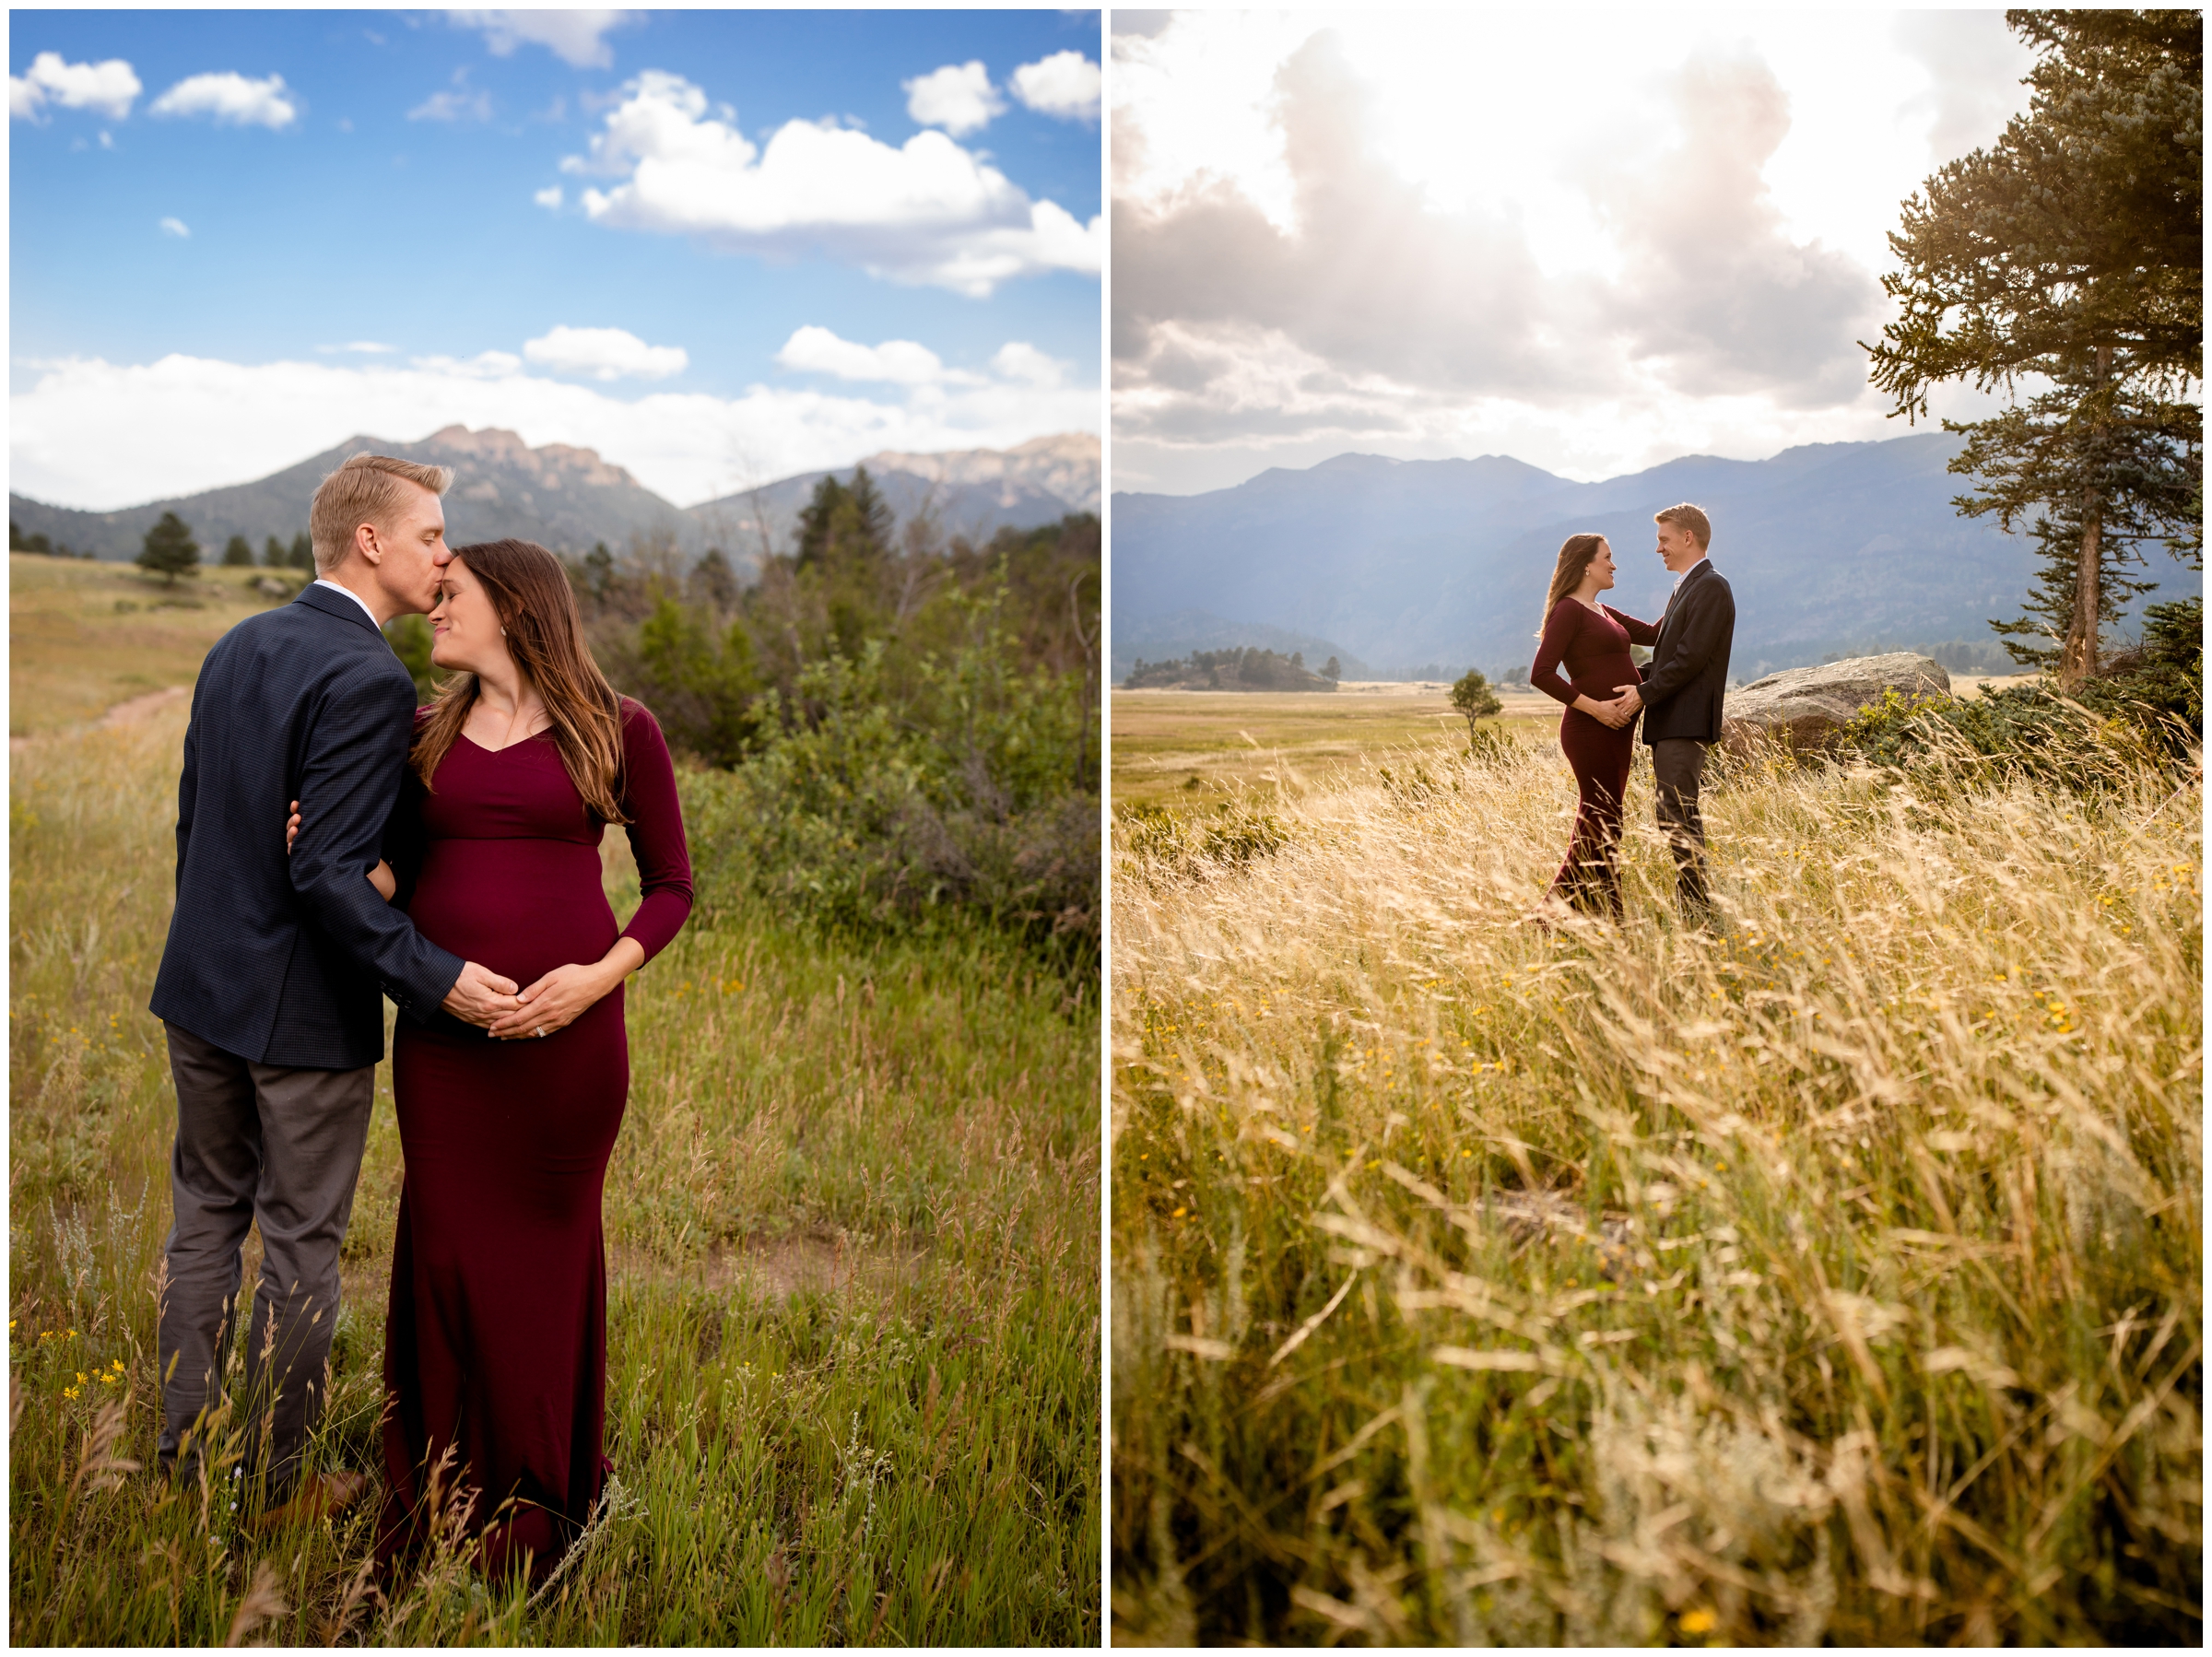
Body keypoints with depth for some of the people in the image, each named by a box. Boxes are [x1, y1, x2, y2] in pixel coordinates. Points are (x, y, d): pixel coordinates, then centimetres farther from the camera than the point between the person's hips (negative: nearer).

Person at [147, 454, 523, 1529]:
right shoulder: (368, 681, -21)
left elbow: (193, 817, 13)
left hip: (201, 991, 8)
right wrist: (438, 982, -25)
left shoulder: (238, 646, 6)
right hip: (306, 1010, -8)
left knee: (205, 1218, 20)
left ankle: (182, 1457, 32)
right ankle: (277, 1487, 21)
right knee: (301, 1248, 7)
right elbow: (327, 872, -25)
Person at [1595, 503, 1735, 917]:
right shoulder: (1685, 589, 20)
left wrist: (1644, 693, -14)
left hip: (1686, 723, -10)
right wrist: (1633, 679, 11)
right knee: (1679, 818, 12)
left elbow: (1691, 657, -17)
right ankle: (1694, 905, 17)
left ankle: (1697, 909, -8)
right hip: (1669, 723, 10)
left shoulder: (1711, 588, -11)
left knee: (1676, 817, -12)